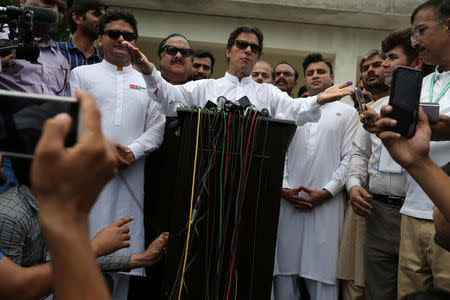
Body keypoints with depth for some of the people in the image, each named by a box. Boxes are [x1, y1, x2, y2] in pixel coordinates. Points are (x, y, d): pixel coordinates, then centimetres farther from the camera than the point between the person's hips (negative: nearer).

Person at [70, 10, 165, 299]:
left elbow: (157, 127, 9)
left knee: (123, 251, 1)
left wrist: (132, 151, -9)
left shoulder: (147, 82, 18)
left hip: (130, 176, 2)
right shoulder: (82, 74, 14)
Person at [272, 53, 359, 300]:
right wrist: (284, 188, -3)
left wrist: (326, 192, -8)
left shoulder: (347, 112, 12)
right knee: (284, 268, 5)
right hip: (288, 202, 2)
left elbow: (349, 158, 2)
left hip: (327, 203, -2)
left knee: (323, 269, -3)